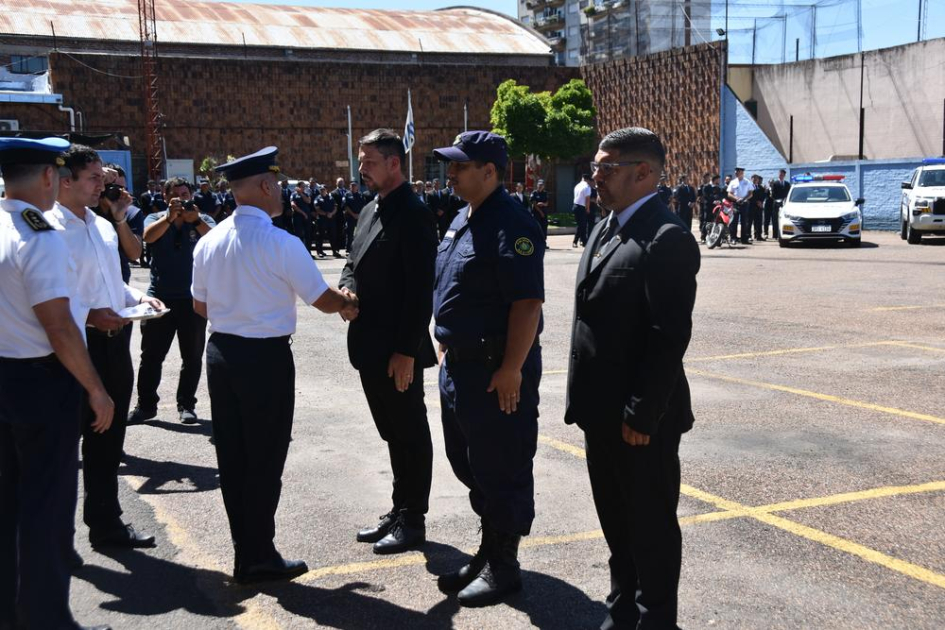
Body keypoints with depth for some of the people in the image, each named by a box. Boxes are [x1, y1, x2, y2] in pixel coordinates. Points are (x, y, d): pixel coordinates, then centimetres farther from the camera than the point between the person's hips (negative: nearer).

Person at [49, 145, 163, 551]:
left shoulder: (103, 226, 14)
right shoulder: (51, 229, -13)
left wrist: (136, 298, 5)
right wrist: (89, 315, -26)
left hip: (114, 341, 8)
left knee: (107, 438, 17)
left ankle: (105, 522, 31)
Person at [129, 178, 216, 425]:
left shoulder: (202, 220, 4)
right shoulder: (156, 219, 5)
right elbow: (149, 236, -16)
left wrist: (195, 219, -30)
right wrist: (170, 216, -29)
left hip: (193, 299, 0)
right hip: (159, 297, 0)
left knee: (192, 356, 6)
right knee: (151, 355, 5)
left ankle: (186, 405, 17)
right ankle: (145, 405, 14)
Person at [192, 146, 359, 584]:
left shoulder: (209, 241, 3)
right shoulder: (280, 243, -17)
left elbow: (200, 306, 12)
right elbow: (322, 300, -9)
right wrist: (348, 305, 11)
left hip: (221, 352, 7)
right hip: (266, 357, -6)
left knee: (231, 455, 13)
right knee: (264, 460, 4)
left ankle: (244, 548, 26)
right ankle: (258, 558, 13)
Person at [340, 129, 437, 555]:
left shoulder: (413, 214, -14)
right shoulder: (370, 211, 14)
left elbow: (420, 288, -19)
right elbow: (354, 263, 21)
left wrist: (407, 351, -21)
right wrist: (346, 288, -3)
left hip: (398, 350, -9)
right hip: (370, 346, 9)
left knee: (411, 434, 4)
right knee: (393, 433, 17)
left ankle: (412, 520, 16)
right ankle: (399, 511, 29)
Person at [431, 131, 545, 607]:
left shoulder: (510, 224, -19)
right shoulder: (463, 219, 12)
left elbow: (528, 303, -24)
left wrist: (511, 370, -24)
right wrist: (447, 347, 20)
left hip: (497, 371, -10)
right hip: (460, 363, 10)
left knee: (500, 470, 3)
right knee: (468, 462, 19)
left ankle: (503, 566, 18)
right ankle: (489, 550, 36)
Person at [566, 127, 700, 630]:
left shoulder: (667, 238, -17)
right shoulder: (606, 228, 12)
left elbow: (670, 336, -21)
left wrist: (642, 415, -20)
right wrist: (584, 399, 13)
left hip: (640, 417, -9)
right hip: (602, 410, 9)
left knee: (652, 524, 8)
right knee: (616, 520, 21)